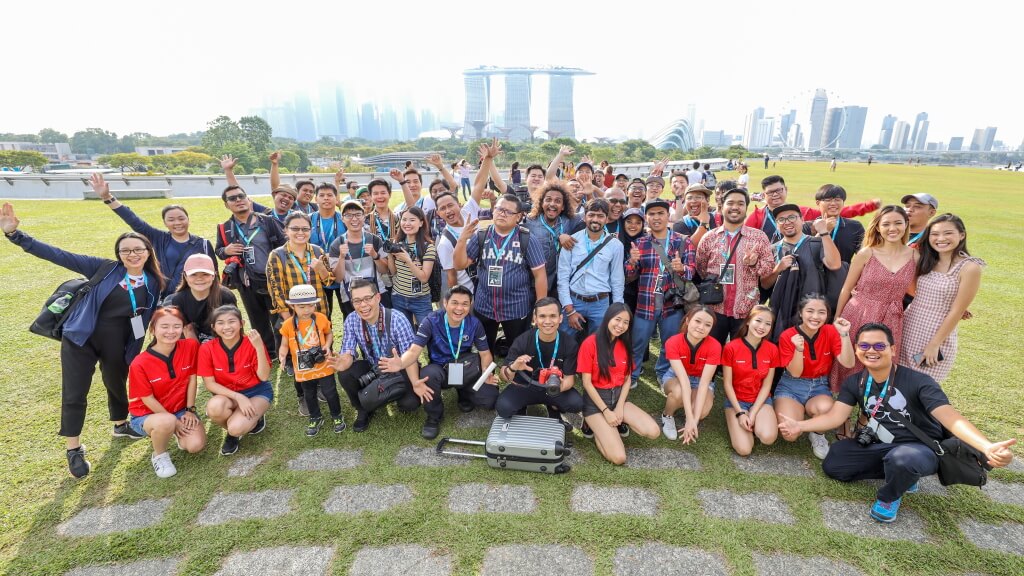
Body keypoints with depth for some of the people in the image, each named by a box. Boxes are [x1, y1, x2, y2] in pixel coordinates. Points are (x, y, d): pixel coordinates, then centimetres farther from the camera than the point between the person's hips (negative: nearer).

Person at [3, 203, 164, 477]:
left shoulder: (154, 283, -5)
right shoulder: (104, 268, -10)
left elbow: (153, 316, 4)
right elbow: (59, 256, -13)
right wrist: (14, 233, -21)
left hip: (116, 346, 2)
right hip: (80, 340, -1)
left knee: (116, 385, 21)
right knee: (74, 394, 4)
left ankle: (121, 426, 47)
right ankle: (74, 450, 21)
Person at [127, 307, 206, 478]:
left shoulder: (190, 346, -13)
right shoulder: (140, 364, -21)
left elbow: (192, 378, -3)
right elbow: (148, 399, -14)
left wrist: (190, 410, -5)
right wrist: (174, 421, -14)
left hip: (181, 410, 3)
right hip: (147, 414, -3)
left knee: (196, 445, -19)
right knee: (166, 422, -38)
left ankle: (181, 434, 18)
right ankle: (159, 455, -4)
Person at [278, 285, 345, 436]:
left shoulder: (321, 318, -11)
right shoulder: (288, 325, -12)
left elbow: (329, 334, 6)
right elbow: (285, 345, -2)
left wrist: (327, 345, -13)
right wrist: (282, 354, -23)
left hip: (323, 366, -1)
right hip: (303, 370, 1)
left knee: (330, 393, 9)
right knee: (309, 396, 19)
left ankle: (337, 416, 31)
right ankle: (315, 418, 41)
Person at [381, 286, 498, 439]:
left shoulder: (474, 323, -12)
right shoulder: (431, 321, -19)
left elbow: (485, 353, -3)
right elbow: (415, 350, -26)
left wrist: (487, 375, -22)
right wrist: (400, 364, -50)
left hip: (465, 371, 2)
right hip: (440, 369, -2)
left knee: (490, 401, -16)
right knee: (428, 374, -38)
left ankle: (464, 394, 20)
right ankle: (434, 416, -9)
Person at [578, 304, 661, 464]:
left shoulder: (625, 344, 4)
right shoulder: (590, 343, -15)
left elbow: (627, 379, 6)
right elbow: (587, 382, -13)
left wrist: (620, 408, -8)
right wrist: (606, 411, -15)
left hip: (619, 397, 6)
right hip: (596, 400, -5)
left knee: (653, 432, -16)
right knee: (619, 458, -18)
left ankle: (617, 422, 9)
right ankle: (593, 424, 7)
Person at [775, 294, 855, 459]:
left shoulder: (830, 332, -5)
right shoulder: (787, 336, -12)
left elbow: (848, 363, -15)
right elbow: (795, 373, -13)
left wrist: (844, 335, -26)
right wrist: (799, 349, -30)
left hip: (819, 386, 2)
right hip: (791, 387, -2)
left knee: (825, 408, -36)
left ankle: (817, 434, 1)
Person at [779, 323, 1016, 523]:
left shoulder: (918, 381, -19)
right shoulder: (854, 383, -5)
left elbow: (949, 416, -31)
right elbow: (835, 416, -12)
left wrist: (987, 447, -52)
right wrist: (800, 426, -30)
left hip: (921, 448, -5)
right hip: (879, 446, 5)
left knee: (902, 458, -40)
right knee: (832, 465, -10)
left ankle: (889, 497, -5)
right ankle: (901, 475, 6)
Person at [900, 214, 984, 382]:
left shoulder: (970, 268, -12)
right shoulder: (926, 261, 5)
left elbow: (956, 312, -12)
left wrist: (934, 344, -12)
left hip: (939, 335, -5)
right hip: (907, 329, 5)